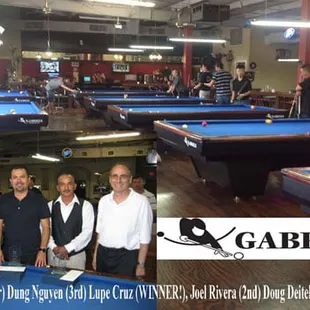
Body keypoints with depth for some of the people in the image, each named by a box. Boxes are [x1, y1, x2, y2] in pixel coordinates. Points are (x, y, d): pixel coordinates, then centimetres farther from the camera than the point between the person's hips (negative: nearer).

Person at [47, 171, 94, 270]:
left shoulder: (85, 206, -3)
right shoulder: (50, 206, 5)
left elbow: (87, 232, -11)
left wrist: (67, 248, -15)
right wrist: (54, 247, -13)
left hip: (76, 256, -2)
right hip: (54, 255, 2)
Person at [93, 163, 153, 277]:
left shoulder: (141, 202, -11)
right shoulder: (104, 201, 5)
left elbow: (145, 238, -9)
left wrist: (140, 265, -10)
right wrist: (95, 255, 13)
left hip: (127, 258, -5)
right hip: (103, 255, 5)